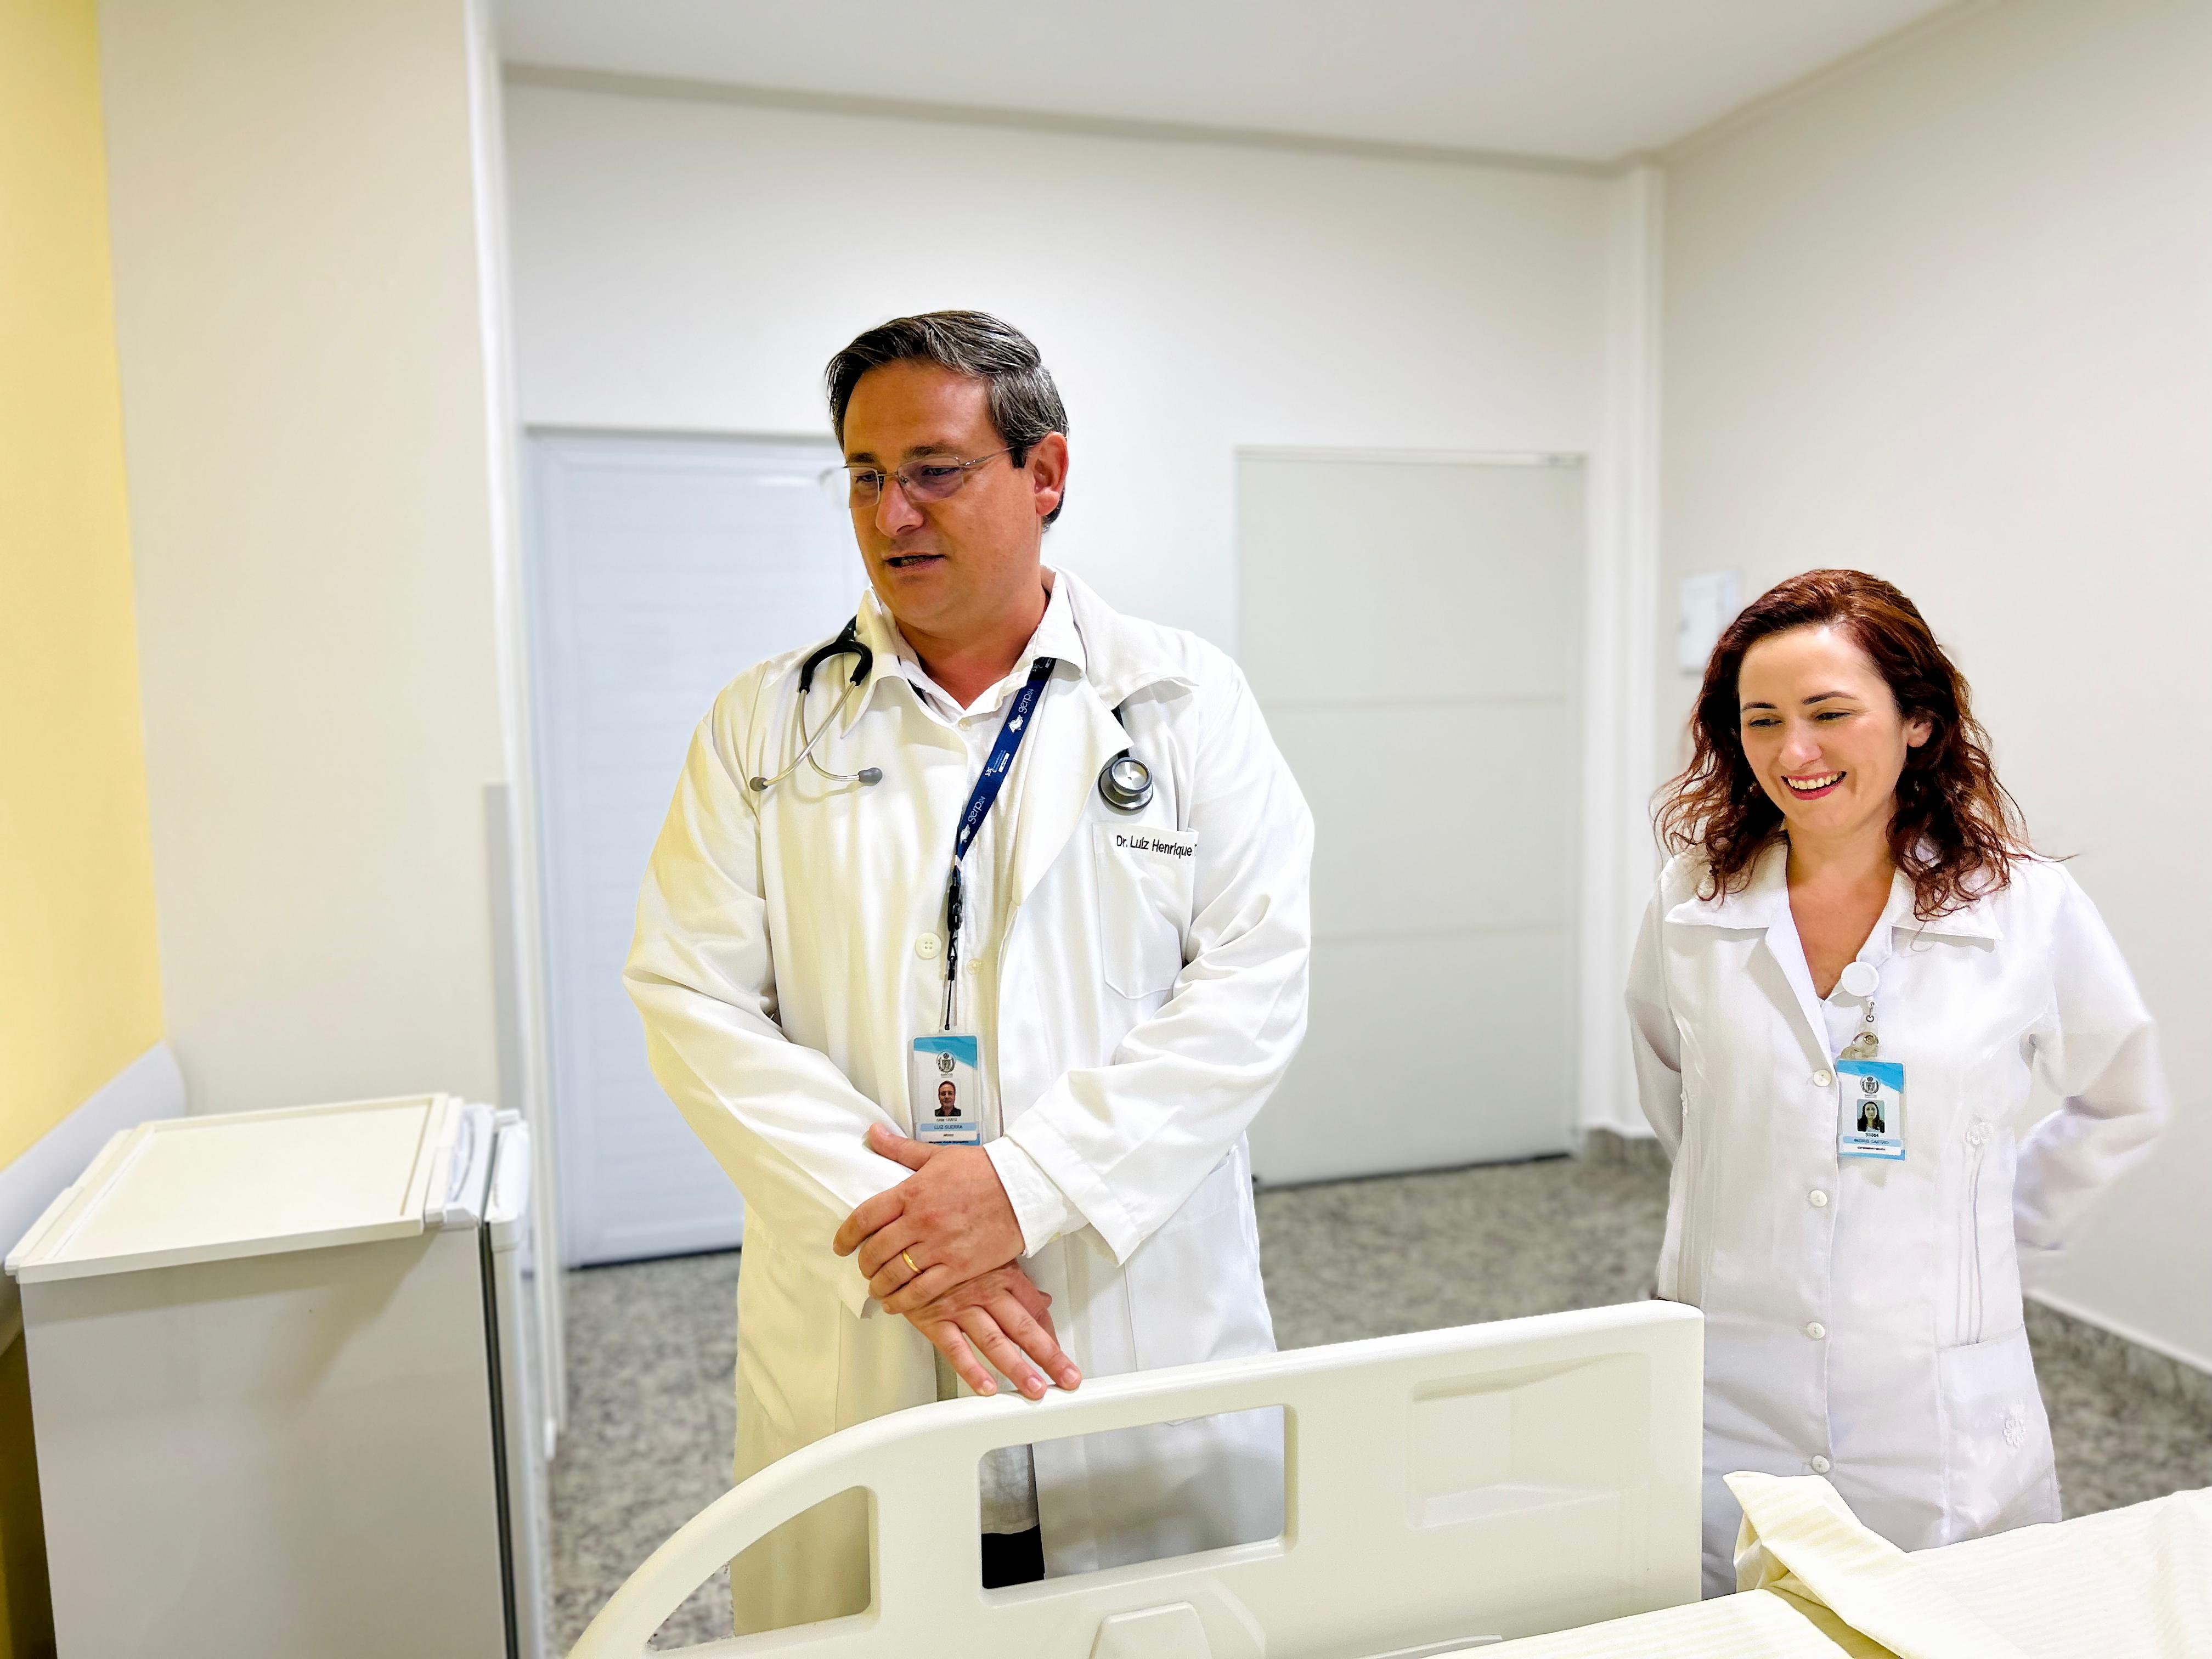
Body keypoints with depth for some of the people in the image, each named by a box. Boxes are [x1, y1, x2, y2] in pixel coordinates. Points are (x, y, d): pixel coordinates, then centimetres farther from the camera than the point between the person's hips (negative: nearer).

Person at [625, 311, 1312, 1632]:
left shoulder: (1186, 702, 1)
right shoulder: (765, 724, 4)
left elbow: (1255, 984, -8)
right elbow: (693, 1000, -4)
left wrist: (1022, 1187, -17)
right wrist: (892, 1232, -15)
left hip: (1148, 1330, 0)